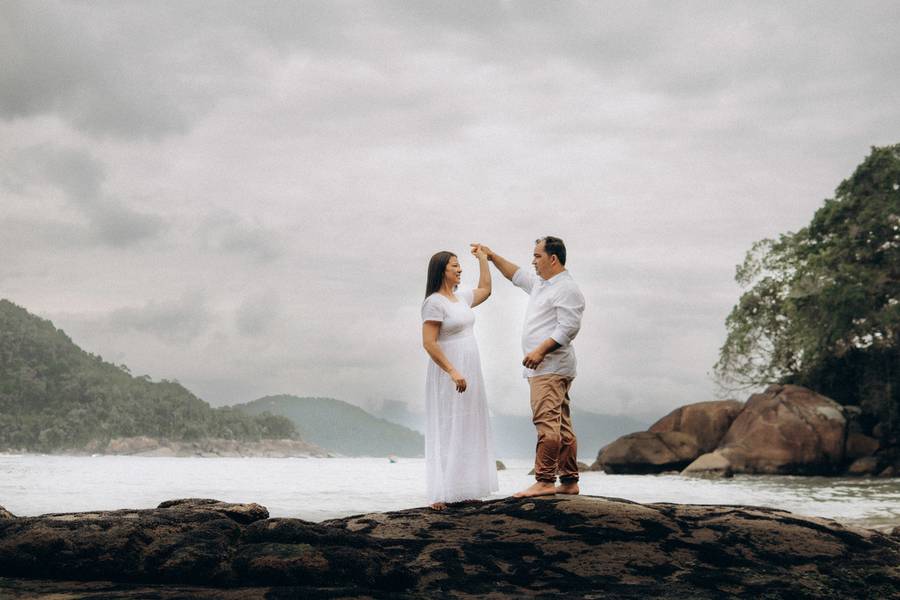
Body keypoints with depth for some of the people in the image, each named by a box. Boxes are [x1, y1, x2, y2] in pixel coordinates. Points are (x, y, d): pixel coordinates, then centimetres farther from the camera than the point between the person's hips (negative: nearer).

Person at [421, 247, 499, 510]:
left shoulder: (461, 297, 13)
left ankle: (462, 490, 13)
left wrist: (483, 258, 27)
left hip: (469, 374, 9)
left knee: (467, 431, 9)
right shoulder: (434, 303, -13)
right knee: (447, 432, -9)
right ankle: (441, 494, -8)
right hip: (448, 374, -9)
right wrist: (453, 372, -25)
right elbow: (428, 343, -20)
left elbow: (485, 289, 32)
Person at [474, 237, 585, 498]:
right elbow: (517, 275, 36)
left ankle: (545, 481, -19)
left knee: (546, 421, -16)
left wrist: (540, 350, -23)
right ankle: (569, 481, 12)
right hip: (545, 367, 10)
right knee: (561, 425, 9)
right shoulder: (540, 283, 20)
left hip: (550, 367, -10)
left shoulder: (567, 289, -11)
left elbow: (569, 327, -19)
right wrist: (493, 257, 30)